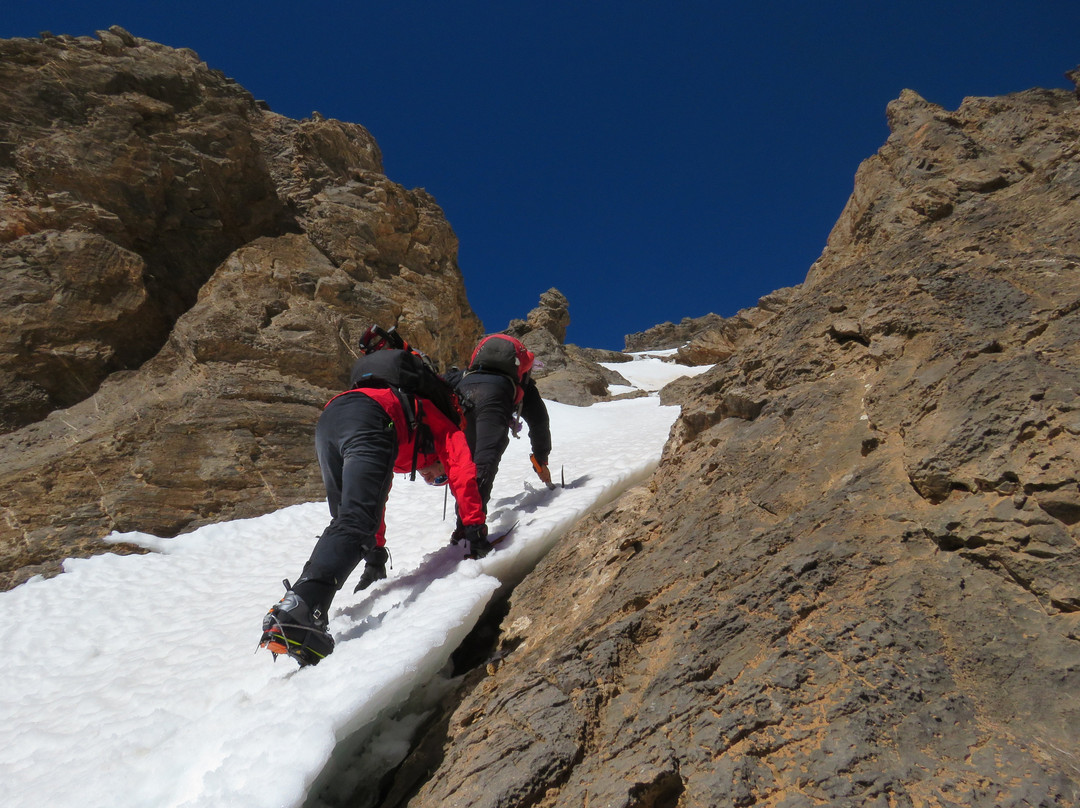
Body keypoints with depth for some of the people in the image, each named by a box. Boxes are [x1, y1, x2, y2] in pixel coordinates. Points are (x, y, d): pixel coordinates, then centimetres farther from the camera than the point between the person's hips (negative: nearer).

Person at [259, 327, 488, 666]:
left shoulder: (405, 455, 47)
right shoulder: (445, 430, 34)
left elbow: (376, 497, 49)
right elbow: (463, 473, 17)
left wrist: (376, 554, 50)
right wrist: (474, 529, 17)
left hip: (329, 417, 8)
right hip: (371, 417, -7)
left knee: (343, 521, 17)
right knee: (356, 524, -19)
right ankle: (297, 613, -36)